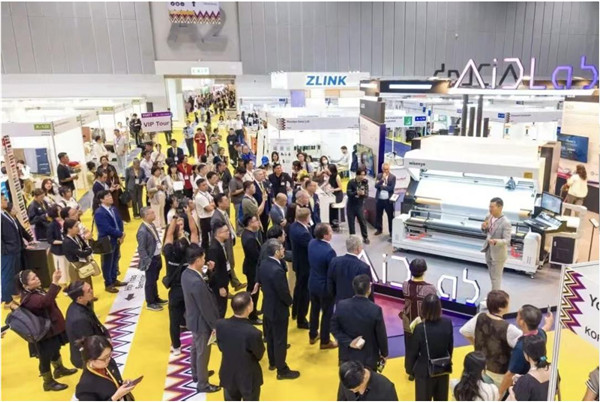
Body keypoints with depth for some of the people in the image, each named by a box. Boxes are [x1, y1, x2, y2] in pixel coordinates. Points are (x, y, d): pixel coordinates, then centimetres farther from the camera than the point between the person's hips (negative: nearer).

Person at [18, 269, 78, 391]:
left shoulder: (37, 291, -1)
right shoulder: (29, 299, -32)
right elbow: (45, 301, -51)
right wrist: (54, 282, -59)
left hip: (52, 328, 10)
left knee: (55, 350, 29)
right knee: (46, 358, 11)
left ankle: (59, 369, 53)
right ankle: (48, 382, 31)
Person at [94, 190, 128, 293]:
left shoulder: (114, 209, 5)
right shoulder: (99, 213, -21)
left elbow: (119, 222, 7)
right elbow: (107, 228, -27)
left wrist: (120, 236, -8)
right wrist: (121, 234, -17)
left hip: (116, 240, 8)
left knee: (115, 261, 19)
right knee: (107, 263, 7)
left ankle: (114, 280, 35)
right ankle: (108, 284, 21)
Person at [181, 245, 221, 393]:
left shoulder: (186, 273, -6)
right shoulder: (197, 282, -35)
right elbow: (206, 308, -27)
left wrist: (208, 271, 1)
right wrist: (215, 325, -16)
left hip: (193, 318, 9)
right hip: (201, 321, -9)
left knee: (196, 347, 28)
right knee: (203, 352, 10)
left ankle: (196, 373, 49)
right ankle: (203, 384, 28)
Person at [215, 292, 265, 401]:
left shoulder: (220, 324, -21)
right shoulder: (253, 333, -34)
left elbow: (221, 347, -2)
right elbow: (260, 355, -14)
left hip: (228, 375, 4)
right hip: (249, 378, -3)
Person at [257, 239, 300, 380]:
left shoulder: (263, 264, -4)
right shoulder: (277, 270, -33)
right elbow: (284, 292, -25)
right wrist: (289, 302, -5)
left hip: (267, 306, 9)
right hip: (278, 309, -9)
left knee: (270, 336, 23)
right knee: (280, 340, 6)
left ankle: (272, 362, 41)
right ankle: (282, 370, 20)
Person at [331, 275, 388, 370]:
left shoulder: (341, 305, -15)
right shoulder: (375, 310, -22)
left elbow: (334, 328, -7)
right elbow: (381, 335, -10)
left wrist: (348, 342, -8)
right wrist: (384, 353, 5)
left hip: (347, 356, 3)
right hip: (368, 358, -3)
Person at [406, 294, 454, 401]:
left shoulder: (420, 328, -26)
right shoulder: (447, 323, -14)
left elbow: (413, 352, -15)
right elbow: (450, 346, 1)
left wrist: (410, 369, 2)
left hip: (425, 371, -4)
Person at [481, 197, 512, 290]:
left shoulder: (506, 223, -24)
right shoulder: (488, 217, -2)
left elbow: (507, 240, -26)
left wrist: (496, 241, -45)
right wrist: (484, 228, -11)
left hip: (498, 254, -7)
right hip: (489, 251, 7)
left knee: (496, 278, 4)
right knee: (493, 277, 22)